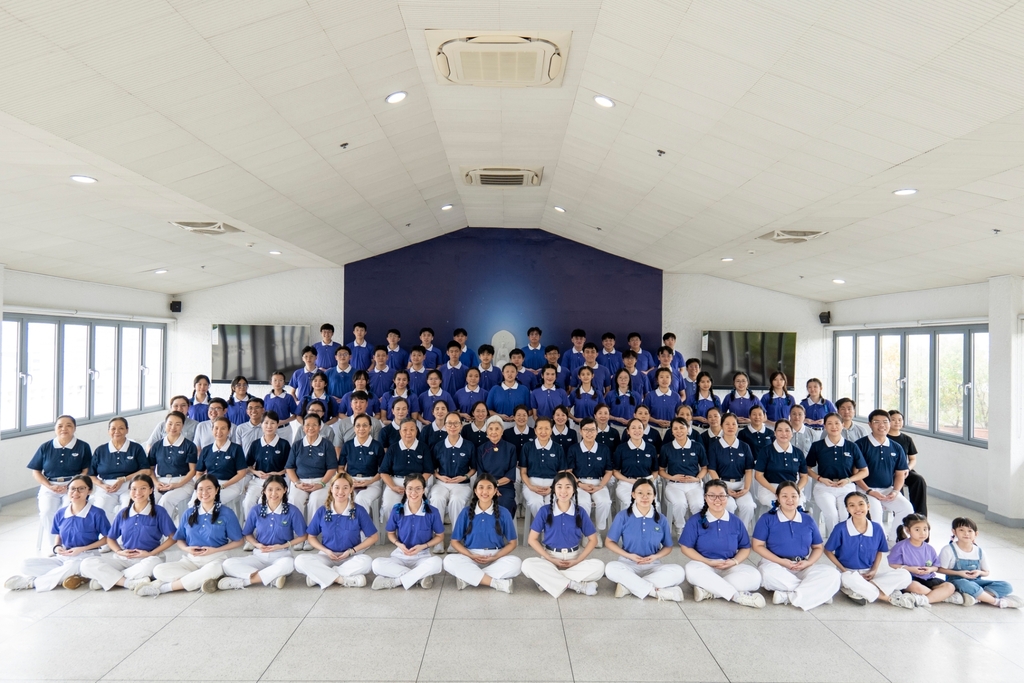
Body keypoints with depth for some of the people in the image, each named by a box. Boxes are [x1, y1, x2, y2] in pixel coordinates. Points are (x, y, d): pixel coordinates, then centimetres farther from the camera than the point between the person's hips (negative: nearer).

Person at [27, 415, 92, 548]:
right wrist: (50, 486, -6)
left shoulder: (83, 447, 1)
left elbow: (86, 471, 0)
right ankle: (52, 544, -8)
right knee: (46, 511, -25)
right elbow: (36, 472, 10)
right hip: (50, 487, 2)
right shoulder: (45, 447, 7)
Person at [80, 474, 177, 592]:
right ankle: (129, 583, -25)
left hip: (148, 557, -4)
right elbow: (110, 538, 16)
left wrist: (151, 553, -11)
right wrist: (119, 551, -4)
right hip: (123, 557, 4)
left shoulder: (159, 512, -3)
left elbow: (172, 537, -3)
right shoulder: (122, 514, 8)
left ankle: (106, 578, -20)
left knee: (152, 564, -40)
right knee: (87, 563, -17)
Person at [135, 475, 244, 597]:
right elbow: (180, 539, 17)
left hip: (216, 559, -4)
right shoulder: (189, 514, 10)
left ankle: (163, 587, -20)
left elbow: (238, 542, 0)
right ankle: (203, 581, -24)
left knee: (210, 571, -40)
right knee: (159, 570, -21)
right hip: (191, 559, 4)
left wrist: (215, 550, -13)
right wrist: (186, 548, -6)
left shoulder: (226, 513, -3)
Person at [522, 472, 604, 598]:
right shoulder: (545, 511, -5)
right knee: (527, 565, -31)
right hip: (550, 558, -1)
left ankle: (547, 580, -22)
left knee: (599, 566, -27)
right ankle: (577, 585, -24)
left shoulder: (580, 512, -3)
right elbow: (532, 539, -2)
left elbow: (593, 540, 3)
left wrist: (577, 560, -9)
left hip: (574, 559, 1)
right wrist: (550, 559, -12)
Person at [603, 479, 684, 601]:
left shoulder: (660, 519, 0)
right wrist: (628, 555, -14)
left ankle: (628, 585, -25)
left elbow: (668, 547, 10)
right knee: (610, 568, -35)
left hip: (652, 565, 2)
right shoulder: (623, 516, -5)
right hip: (628, 563, -2)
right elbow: (609, 542, 0)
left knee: (678, 572, -27)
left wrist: (655, 556, -11)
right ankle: (657, 592, -28)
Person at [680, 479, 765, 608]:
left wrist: (735, 561, -10)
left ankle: (707, 590, -25)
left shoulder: (736, 522, 4)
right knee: (692, 569, -37)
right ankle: (737, 596, -30)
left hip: (729, 567, 3)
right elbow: (686, 547, -4)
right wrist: (708, 562, -15)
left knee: (754, 577, -26)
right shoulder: (695, 521, -4)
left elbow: (745, 548, 11)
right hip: (704, 565, -3)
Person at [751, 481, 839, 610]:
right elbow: (757, 545, -3)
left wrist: (808, 562, -6)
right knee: (767, 572, -38)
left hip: (802, 567, 3)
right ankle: (813, 591, -21)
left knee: (832, 575, -23)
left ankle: (787, 596, -27)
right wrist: (780, 561, -14)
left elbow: (818, 547, 15)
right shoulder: (767, 519, -1)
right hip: (775, 563, -3)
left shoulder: (808, 520, 10)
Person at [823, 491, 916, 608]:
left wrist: (874, 570, -4)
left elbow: (879, 551, 11)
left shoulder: (877, 528, -4)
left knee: (905, 576, -15)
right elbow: (828, 551, -4)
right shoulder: (841, 529, -14)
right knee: (848, 579, -40)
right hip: (849, 572, -4)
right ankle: (889, 597, -18)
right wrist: (843, 570, -12)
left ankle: (859, 591, -21)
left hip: (869, 572, 5)